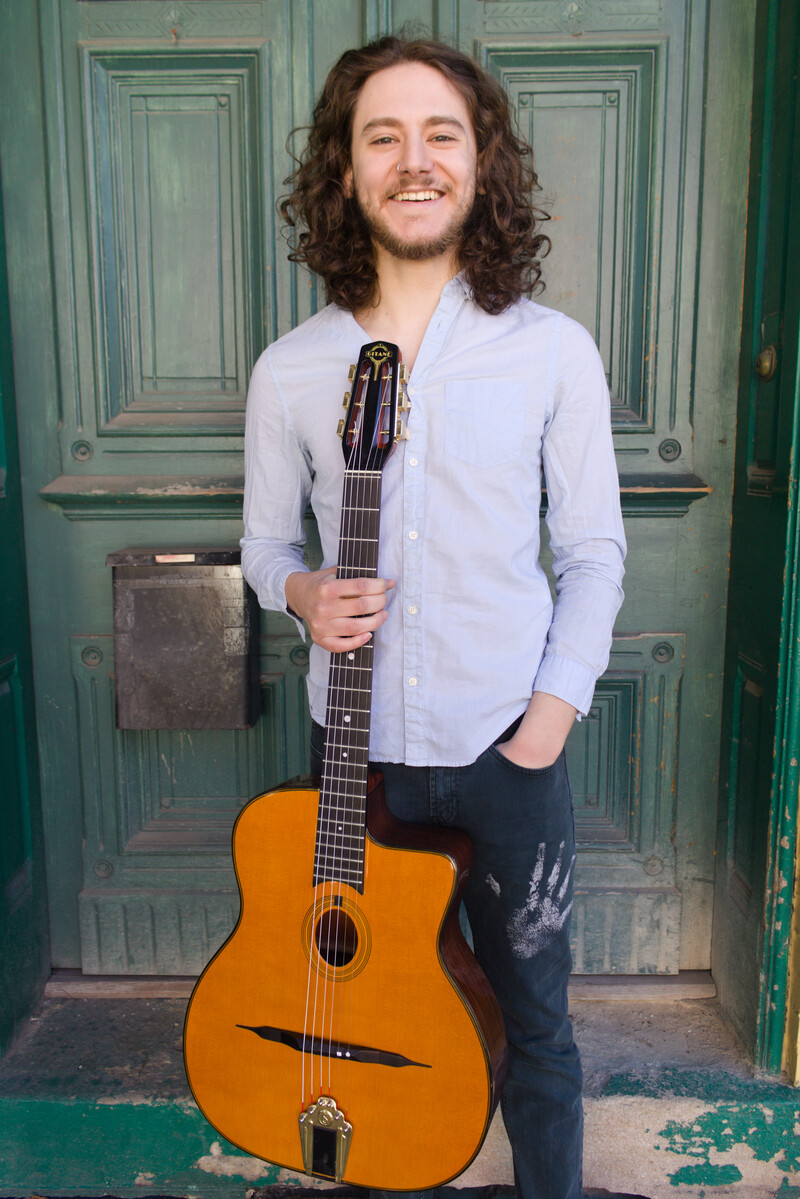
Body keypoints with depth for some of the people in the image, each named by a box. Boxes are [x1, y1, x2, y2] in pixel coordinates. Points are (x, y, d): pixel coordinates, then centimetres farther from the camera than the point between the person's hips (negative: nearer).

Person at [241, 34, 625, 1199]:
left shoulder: (554, 352, -6)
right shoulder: (290, 370, -2)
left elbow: (593, 553, -1)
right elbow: (265, 539, 10)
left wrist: (549, 719, -9)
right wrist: (302, 592, -13)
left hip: (507, 750, -1)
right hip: (356, 746, 2)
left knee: (533, 1015, 15)